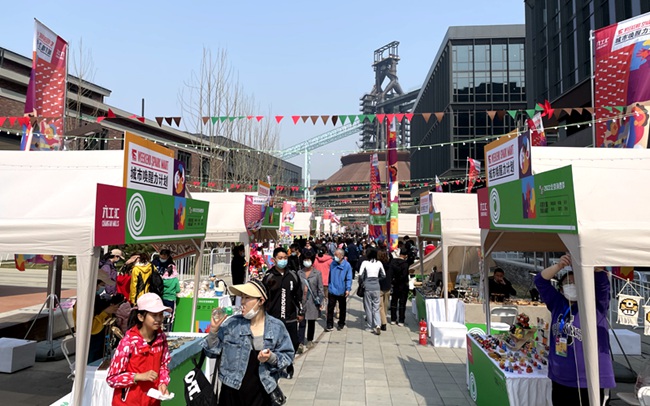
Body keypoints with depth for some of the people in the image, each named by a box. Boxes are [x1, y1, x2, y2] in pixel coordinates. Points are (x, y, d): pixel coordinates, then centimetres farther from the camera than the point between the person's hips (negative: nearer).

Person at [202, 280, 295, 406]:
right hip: (231, 390, 1)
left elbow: (287, 356, -1)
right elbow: (212, 351, 0)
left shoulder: (277, 327, -4)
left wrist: (272, 358, -18)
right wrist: (214, 330, -14)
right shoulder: (232, 323, -3)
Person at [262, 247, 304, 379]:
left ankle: (289, 368, 30)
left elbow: (299, 295, 11)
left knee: (293, 344, 7)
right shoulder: (268, 277, -2)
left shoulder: (293, 276, 4)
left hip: (290, 318, 2)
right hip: (273, 319, -2)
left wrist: (300, 312, 11)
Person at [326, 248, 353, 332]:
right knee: (330, 308, -1)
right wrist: (329, 286, 12)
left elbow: (349, 278, -10)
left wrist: (348, 289, -19)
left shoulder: (347, 265, -11)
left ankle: (341, 324, 30)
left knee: (342, 308, 14)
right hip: (332, 290, 2)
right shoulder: (333, 264, 0)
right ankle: (329, 325, 9)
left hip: (342, 291, -2)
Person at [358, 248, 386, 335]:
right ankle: (377, 325, -8)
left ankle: (370, 326, 16)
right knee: (376, 307, 8)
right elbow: (383, 275, 8)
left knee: (368, 307, 9)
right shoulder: (379, 263, 2)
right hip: (376, 287, 3)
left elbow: (360, 275, -12)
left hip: (367, 287, -3)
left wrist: (361, 282, 5)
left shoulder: (365, 263, -8)